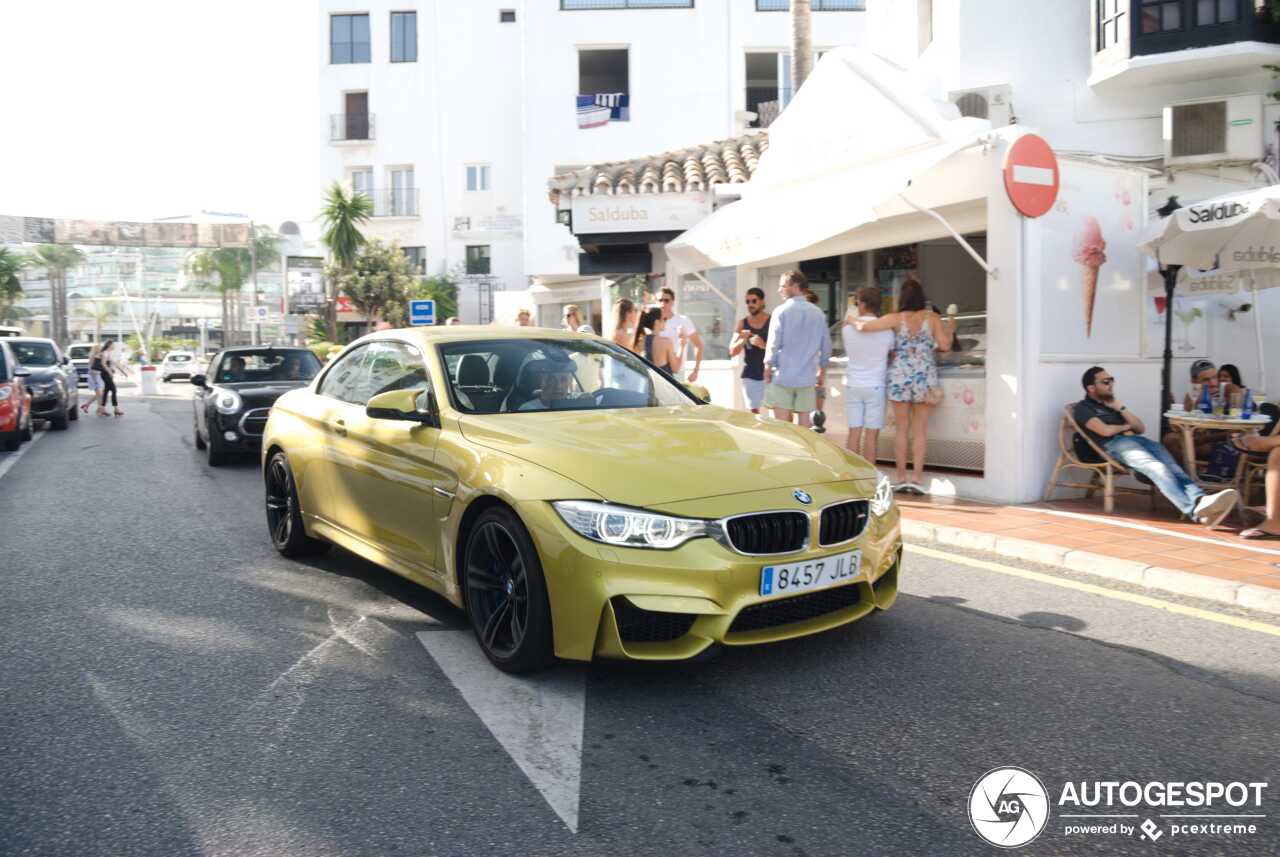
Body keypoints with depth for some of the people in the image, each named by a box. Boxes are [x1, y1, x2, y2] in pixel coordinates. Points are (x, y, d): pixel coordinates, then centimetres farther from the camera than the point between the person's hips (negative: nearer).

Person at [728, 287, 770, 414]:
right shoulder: (742, 324, 7)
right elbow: (732, 352, 6)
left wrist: (764, 345, -22)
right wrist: (742, 340, -14)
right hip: (750, 376, 2)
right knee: (753, 412, 0)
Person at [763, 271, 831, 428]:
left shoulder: (781, 311, -8)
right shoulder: (819, 313, 7)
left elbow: (774, 343, -9)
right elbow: (826, 346, 11)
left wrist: (767, 367, 2)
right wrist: (822, 371, 22)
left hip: (783, 375, -4)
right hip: (807, 377, 4)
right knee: (805, 421, 9)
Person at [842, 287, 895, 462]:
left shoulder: (848, 328, -3)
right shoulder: (886, 330, -7)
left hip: (853, 385, 2)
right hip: (875, 385, -2)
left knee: (854, 433, 6)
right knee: (871, 435, 1)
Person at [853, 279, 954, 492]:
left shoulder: (896, 319, -3)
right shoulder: (932, 318, -1)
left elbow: (865, 327, -12)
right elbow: (945, 346, -2)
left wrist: (852, 321, 9)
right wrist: (950, 330, 17)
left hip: (899, 375, 0)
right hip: (924, 376, 0)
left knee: (901, 428, 8)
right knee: (920, 429, 5)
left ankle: (901, 478, 8)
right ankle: (917, 478, 0)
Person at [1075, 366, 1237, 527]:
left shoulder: (1111, 404, 32)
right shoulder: (1082, 408, 9)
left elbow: (1141, 428, 25)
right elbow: (1105, 431, -8)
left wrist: (1121, 408, 14)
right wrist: (1125, 426, 12)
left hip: (1135, 440, 7)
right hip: (1114, 444, -7)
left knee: (1170, 465, -25)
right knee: (1157, 468, -34)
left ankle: (1200, 500, -53)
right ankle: (1195, 510, -55)